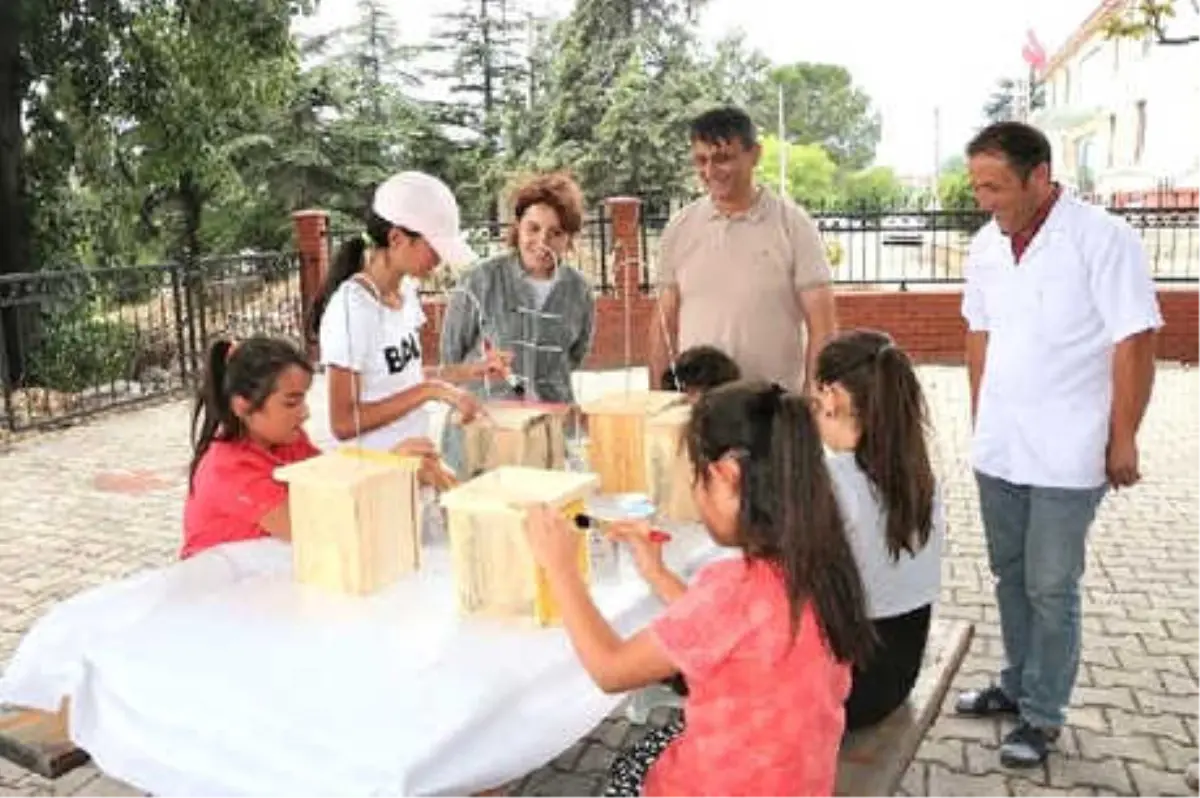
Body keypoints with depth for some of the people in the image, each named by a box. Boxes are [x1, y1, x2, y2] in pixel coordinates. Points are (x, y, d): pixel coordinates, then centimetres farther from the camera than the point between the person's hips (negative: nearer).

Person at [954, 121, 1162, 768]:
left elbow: (1134, 345, -12)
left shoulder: (1103, 239, -14)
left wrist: (1122, 440, -10)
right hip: (997, 449, 6)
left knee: (1051, 588, 4)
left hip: (1066, 456, -6)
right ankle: (1017, 684, 36)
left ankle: (1042, 715, 20)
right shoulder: (987, 243, 4)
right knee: (1010, 576, 18)